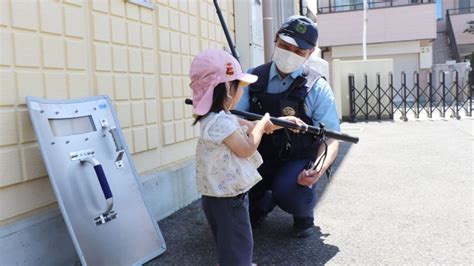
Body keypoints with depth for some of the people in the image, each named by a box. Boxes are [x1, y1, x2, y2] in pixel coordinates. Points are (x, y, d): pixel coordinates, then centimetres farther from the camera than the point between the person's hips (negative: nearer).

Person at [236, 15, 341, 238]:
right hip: (260, 157, 3)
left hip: (298, 160, -3)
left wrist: (319, 170, -31)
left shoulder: (317, 88, -10)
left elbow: (331, 139, -10)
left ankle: (304, 214, 9)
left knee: (289, 193, -32)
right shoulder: (253, 78, -2)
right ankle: (260, 203, 12)